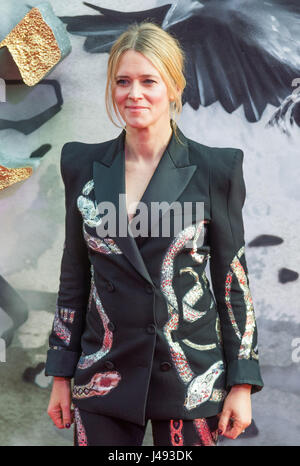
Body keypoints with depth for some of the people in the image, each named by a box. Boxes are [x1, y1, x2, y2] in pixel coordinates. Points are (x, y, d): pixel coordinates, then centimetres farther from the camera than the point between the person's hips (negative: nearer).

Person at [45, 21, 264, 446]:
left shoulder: (216, 169, -4)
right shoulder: (84, 166, 3)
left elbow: (233, 280, -1)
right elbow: (74, 275, 8)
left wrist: (242, 384, -3)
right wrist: (61, 375, 7)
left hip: (191, 382, -2)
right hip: (105, 376, 2)